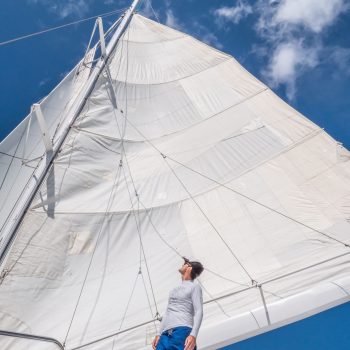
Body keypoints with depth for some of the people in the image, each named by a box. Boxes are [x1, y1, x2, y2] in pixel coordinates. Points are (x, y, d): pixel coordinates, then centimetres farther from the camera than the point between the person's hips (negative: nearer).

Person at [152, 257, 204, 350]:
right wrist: (158, 334, 17)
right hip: (165, 333, 6)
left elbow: (199, 311, -3)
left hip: (182, 331, -6)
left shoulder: (194, 286, 9)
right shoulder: (175, 289, 31)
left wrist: (193, 334, -18)